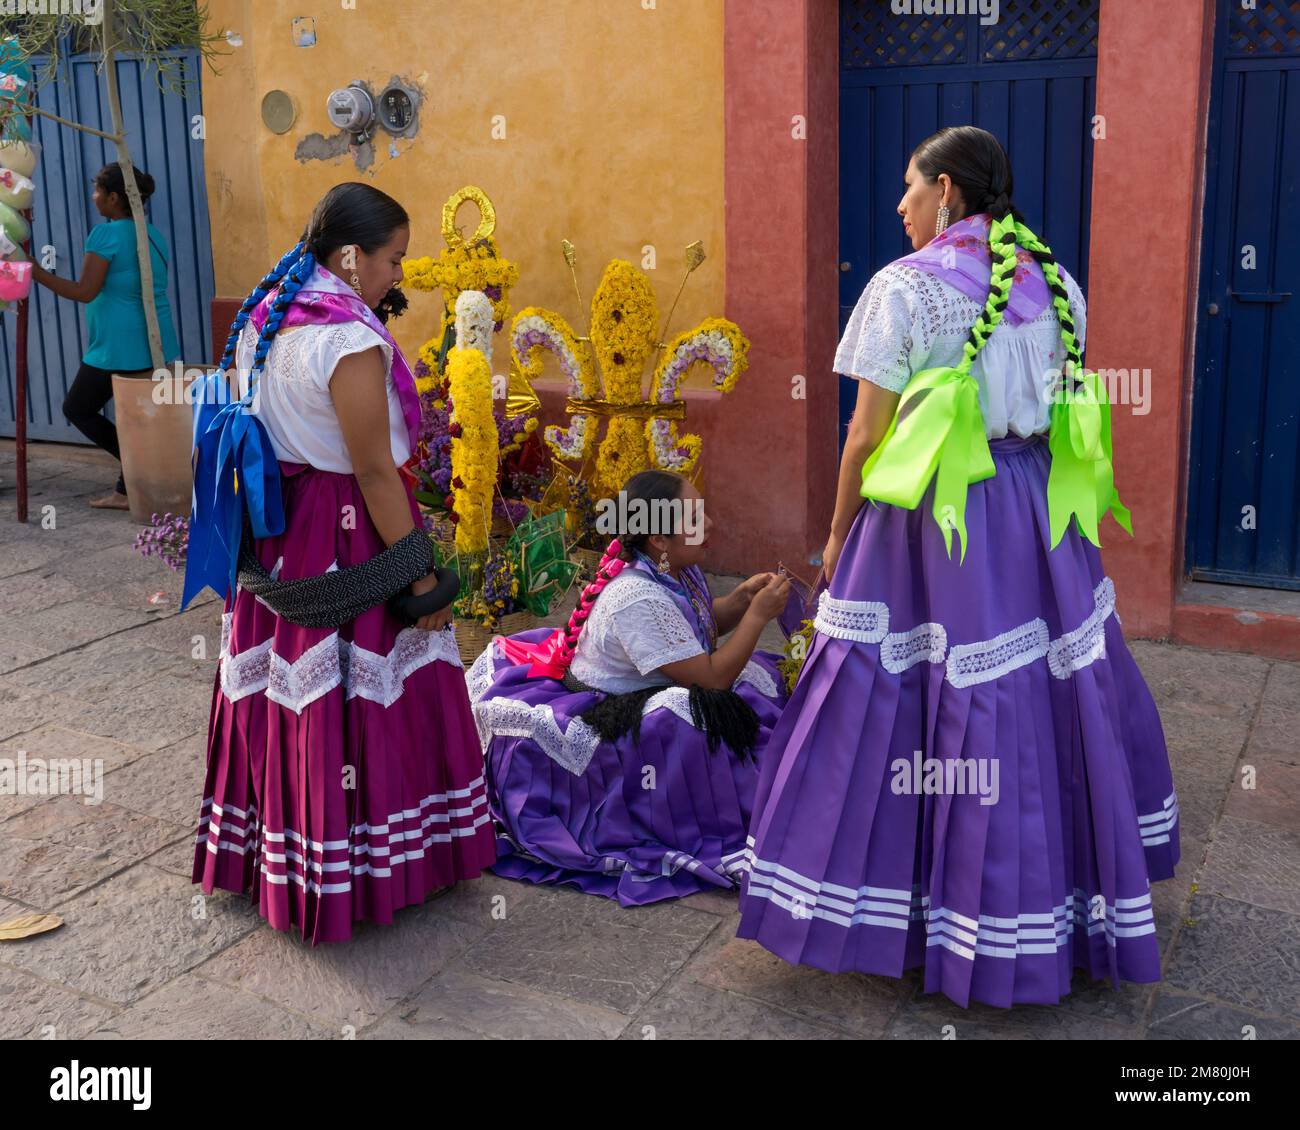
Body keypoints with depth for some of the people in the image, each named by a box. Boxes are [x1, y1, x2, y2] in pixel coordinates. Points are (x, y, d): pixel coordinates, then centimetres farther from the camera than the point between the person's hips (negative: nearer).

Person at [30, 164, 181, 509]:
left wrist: (36, 272, -11)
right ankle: (126, 491, 18)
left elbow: (85, 292, -17)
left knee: (77, 408, 9)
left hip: (118, 348, -8)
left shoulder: (106, 234, -14)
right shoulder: (153, 235, 10)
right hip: (157, 346, 8)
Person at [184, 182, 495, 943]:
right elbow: (375, 471, -19)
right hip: (345, 543, -8)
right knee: (358, 704, 3)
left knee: (283, 690, 17)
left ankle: (264, 853, 32)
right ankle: (358, 875, 15)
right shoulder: (351, 341, -20)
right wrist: (422, 579, -14)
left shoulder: (260, 320, 7)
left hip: (273, 538, 9)